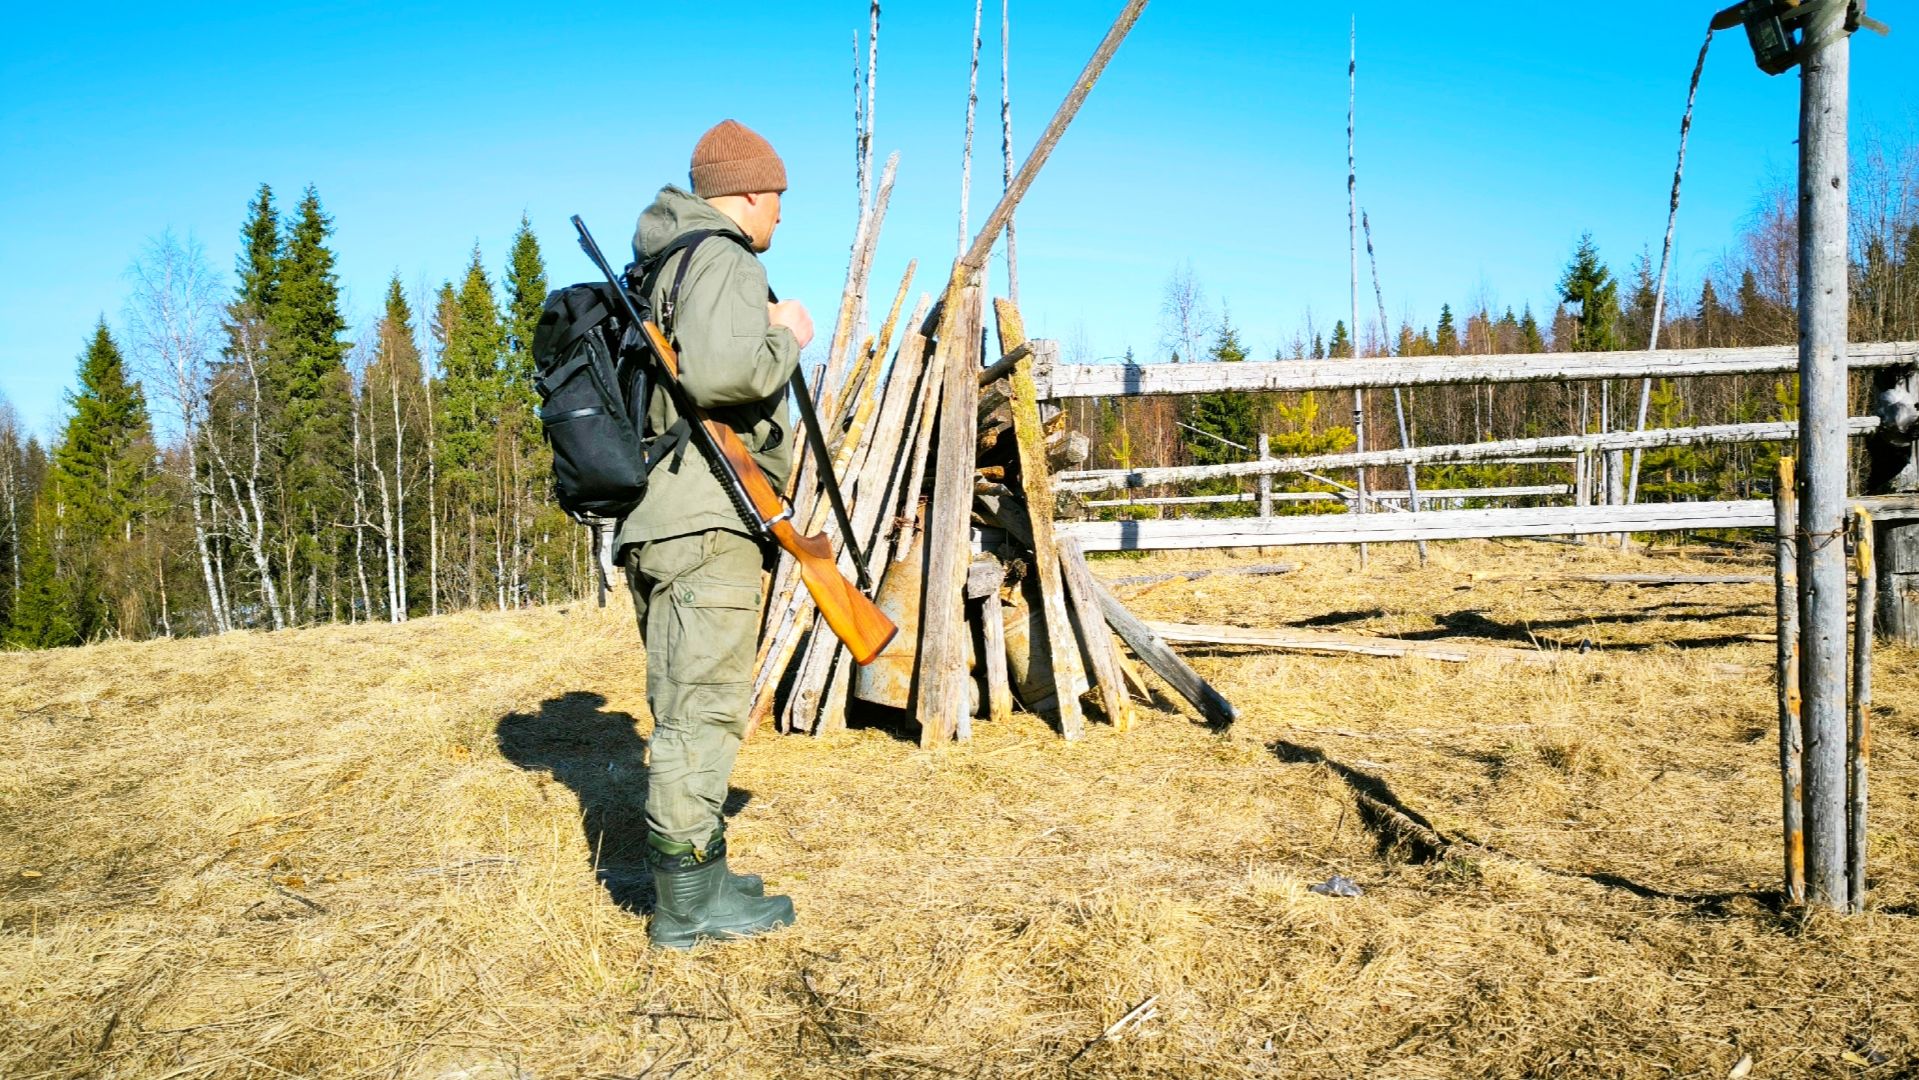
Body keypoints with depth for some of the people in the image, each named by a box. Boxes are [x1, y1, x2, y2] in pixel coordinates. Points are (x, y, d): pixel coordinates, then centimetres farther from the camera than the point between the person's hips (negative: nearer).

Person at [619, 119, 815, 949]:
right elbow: (717, 371, -25)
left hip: (658, 520, 10)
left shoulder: (658, 266, 23)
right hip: (704, 517, -10)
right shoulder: (721, 258, -8)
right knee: (704, 708, -6)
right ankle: (689, 902, 0)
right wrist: (787, 338, -8)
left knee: (686, 708, 15)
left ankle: (694, 877, 25)